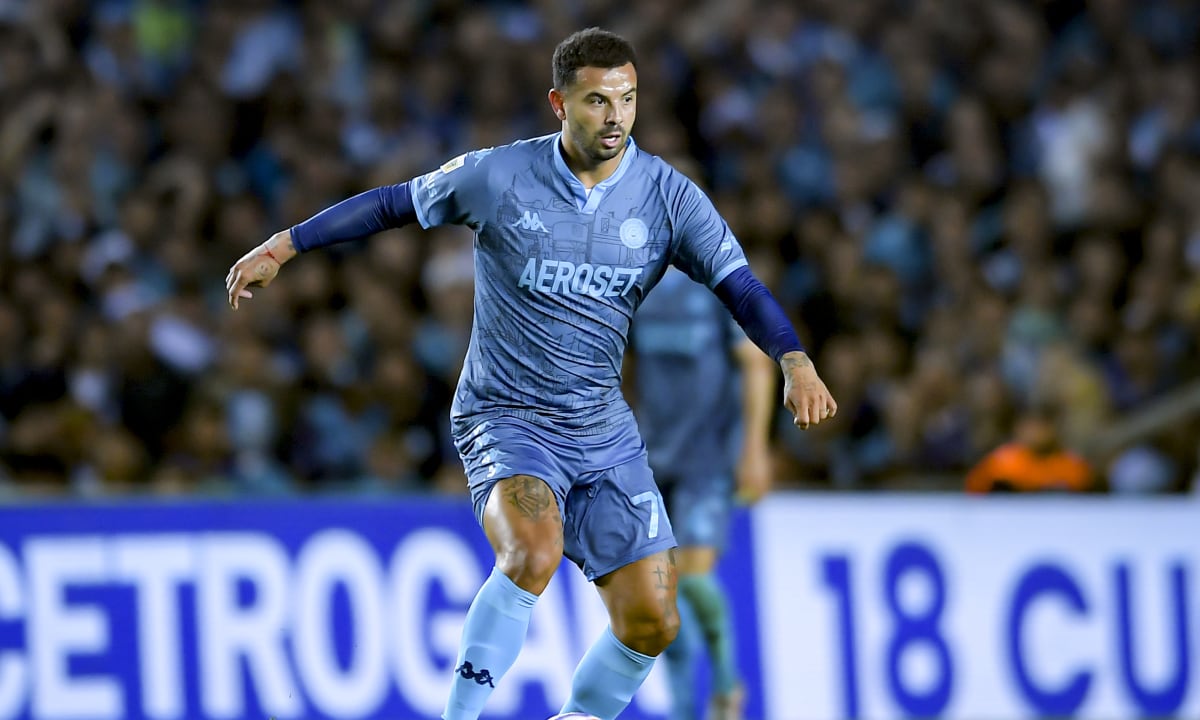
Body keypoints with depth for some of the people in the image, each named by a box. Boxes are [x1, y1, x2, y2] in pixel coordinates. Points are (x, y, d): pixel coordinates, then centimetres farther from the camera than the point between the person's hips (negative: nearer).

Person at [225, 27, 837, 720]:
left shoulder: (669, 195, -3)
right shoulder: (498, 176, -9)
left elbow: (741, 285, -9)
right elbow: (392, 203, 5)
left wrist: (795, 362, -26)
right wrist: (283, 246, 5)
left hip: (604, 429, 4)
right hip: (505, 420, -4)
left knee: (652, 621, -2)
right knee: (534, 552, -34)